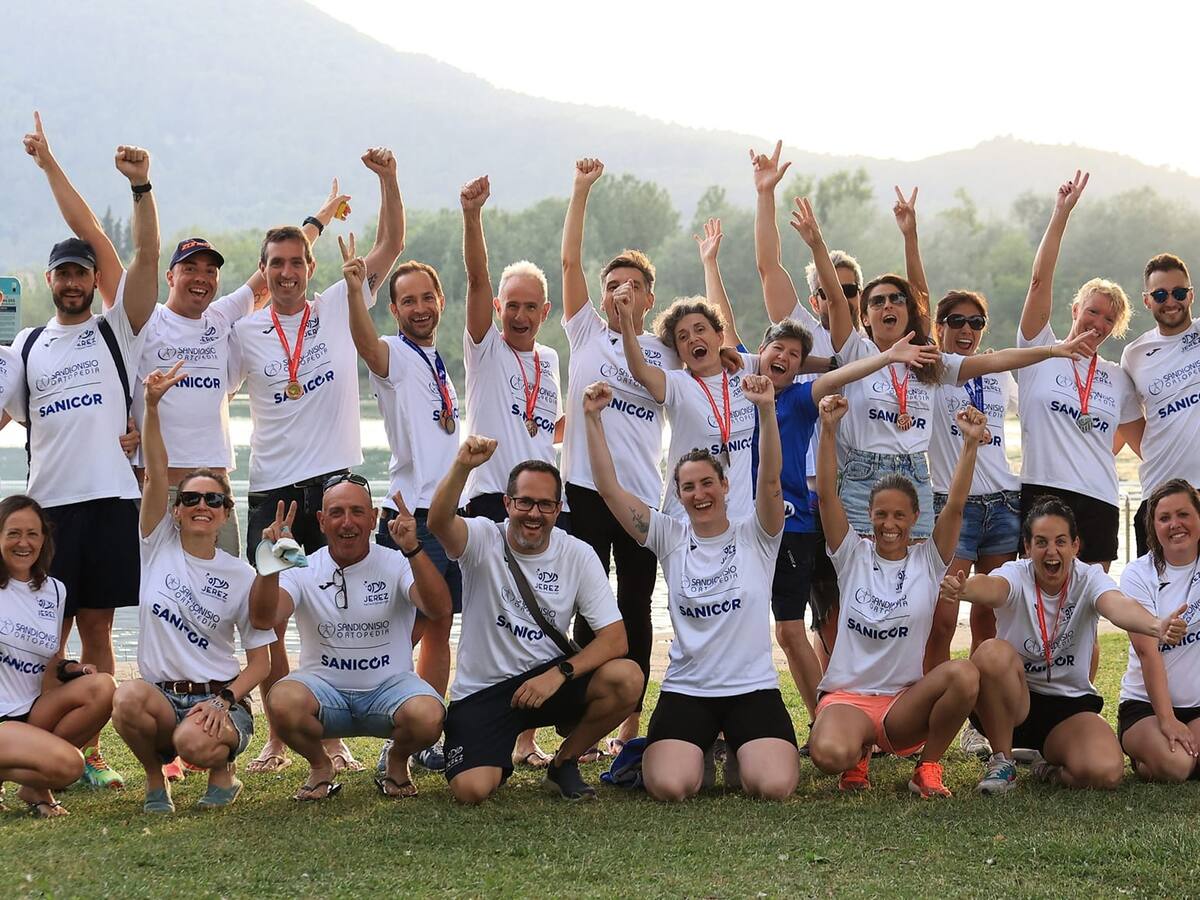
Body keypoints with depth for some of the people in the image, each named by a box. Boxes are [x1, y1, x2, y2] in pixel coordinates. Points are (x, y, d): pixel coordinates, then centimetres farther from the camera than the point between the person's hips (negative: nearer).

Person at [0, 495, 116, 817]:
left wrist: (70, 669, -3)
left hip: (32, 713, 7)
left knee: (103, 688, -21)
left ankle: (34, 782, -8)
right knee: (68, 764, -31)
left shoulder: (54, 591, 11)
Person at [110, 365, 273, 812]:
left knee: (194, 743, -35)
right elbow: (156, 473, -12)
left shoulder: (241, 576, 1)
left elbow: (260, 660, 3)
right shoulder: (159, 545, 4)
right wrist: (151, 406, -26)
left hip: (219, 700, -1)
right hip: (160, 698, 1)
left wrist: (225, 700, -16)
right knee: (127, 697, -34)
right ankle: (155, 777, -4)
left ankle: (221, 770, 4)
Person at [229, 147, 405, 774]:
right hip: (271, 489, 1)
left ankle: (333, 737, 11)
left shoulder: (339, 308, 5)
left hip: (337, 481, 0)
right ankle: (277, 739, 12)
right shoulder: (245, 332, 5)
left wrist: (388, 179, -10)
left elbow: (391, 245, 1)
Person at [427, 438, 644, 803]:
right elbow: (438, 522, -33)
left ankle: (563, 763, 1)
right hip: (482, 691, -2)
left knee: (626, 678, -26)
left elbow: (615, 638, -9)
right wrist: (462, 467, -51)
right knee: (471, 789, -25)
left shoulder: (578, 555, -3)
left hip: (549, 677, 2)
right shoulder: (484, 539, -8)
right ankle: (499, 758, 17)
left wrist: (559, 674, -24)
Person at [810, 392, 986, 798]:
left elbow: (955, 505, -8)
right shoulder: (852, 555, 4)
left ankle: (928, 766, -6)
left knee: (964, 674, -32)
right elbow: (826, 494, -7)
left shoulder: (928, 560, 5)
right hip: (846, 696, -1)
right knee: (829, 755, -35)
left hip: (905, 702, 1)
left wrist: (971, 443, -21)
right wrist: (828, 430, -19)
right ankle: (860, 750, 7)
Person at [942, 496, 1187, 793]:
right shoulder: (1017, 575, -12)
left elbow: (1118, 606, -32)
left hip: (1071, 705, 1)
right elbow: (993, 587, -38)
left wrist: (1156, 626, -57)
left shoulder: (1089, 579, -8)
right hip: (1014, 702, -1)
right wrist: (964, 589, -65)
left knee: (1107, 771, -30)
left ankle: (1052, 770, 8)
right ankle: (1002, 762, -12)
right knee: (992, 653, -34)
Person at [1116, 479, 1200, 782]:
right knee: (1173, 764, -30)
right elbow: (1147, 651, -14)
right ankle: (1143, 751, 5)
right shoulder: (1138, 574, -5)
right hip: (1145, 703, -1)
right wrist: (1166, 719, -22)